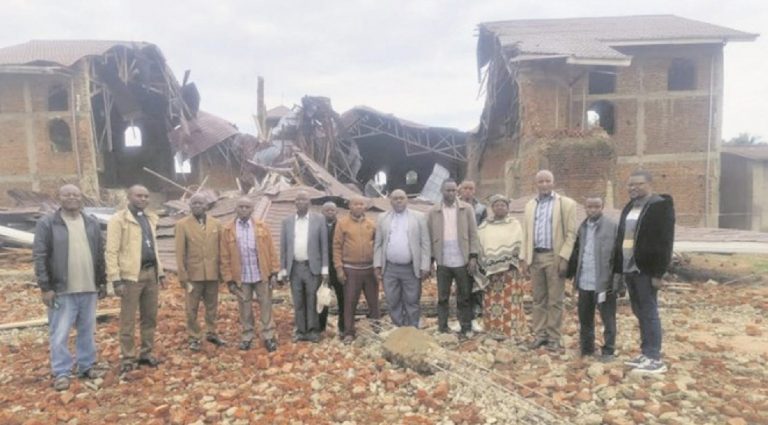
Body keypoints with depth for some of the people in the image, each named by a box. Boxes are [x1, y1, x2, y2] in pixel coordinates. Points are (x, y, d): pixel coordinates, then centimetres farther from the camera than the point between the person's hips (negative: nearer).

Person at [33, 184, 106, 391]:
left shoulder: (92, 222, 8)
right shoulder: (47, 223, -5)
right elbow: (39, 256, -7)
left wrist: (102, 282, 10)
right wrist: (45, 287, -11)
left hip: (89, 288, 4)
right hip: (62, 289, -4)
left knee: (87, 331, 13)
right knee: (59, 334, 2)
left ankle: (86, 367, 25)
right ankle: (61, 373, 14)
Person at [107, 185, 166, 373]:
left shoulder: (150, 218, 14)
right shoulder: (118, 219, -6)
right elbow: (112, 252, -9)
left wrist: (160, 272, 15)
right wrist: (116, 279, -15)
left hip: (151, 273, 6)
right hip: (131, 275, -6)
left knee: (150, 317, 12)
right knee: (128, 319, 3)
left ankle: (146, 353, 23)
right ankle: (128, 358, 13)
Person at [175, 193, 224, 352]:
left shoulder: (216, 224, 5)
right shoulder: (182, 224, -3)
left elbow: (220, 248, 7)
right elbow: (180, 252, -4)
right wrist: (182, 275, -7)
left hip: (213, 273, 3)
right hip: (193, 273, -2)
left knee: (212, 305, 14)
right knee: (192, 308, 6)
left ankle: (211, 333, 29)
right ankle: (194, 338, 19)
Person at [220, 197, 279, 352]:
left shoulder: (262, 227, 2)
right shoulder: (227, 230, 0)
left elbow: (271, 251, 2)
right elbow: (224, 257, 0)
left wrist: (274, 273, -3)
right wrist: (229, 279, -3)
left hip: (262, 275, 0)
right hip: (241, 277, 0)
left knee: (266, 307, 6)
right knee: (245, 309, 10)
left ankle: (268, 337, 16)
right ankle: (246, 337, 24)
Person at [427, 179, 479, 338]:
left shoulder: (467, 209, 3)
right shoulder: (433, 212, 5)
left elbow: (473, 234, 0)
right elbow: (429, 237, 4)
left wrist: (473, 257, -7)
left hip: (463, 261, 0)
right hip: (442, 262, 1)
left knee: (464, 297, 8)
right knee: (442, 298, 8)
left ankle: (466, 328, 17)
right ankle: (442, 328, 17)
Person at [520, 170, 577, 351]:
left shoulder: (566, 203, -2)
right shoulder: (530, 205, 13)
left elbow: (571, 233, -6)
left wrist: (564, 257, -13)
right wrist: (524, 257, 7)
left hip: (555, 257, -4)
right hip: (535, 257, 4)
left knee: (555, 300, 2)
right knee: (538, 299, 10)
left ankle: (553, 337, 11)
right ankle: (539, 335, 19)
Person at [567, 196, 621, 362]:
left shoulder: (613, 226, -8)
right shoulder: (582, 227, 11)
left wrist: (618, 282, -15)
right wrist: (571, 273, 9)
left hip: (604, 282, -5)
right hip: (584, 282, 6)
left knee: (607, 319, 7)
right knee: (584, 318, 16)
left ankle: (608, 350, 19)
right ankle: (586, 347, 30)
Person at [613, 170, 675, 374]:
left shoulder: (661, 206, -9)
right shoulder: (629, 206, 15)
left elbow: (665, 242, -14)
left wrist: (658, 273, -18)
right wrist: (619, 267, 11)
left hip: (645, 269, -8)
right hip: (629, 268, 8)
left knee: (649, 312, -3)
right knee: (640, 312, 13)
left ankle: (655, 359, 5)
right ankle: (646, 354, 23)